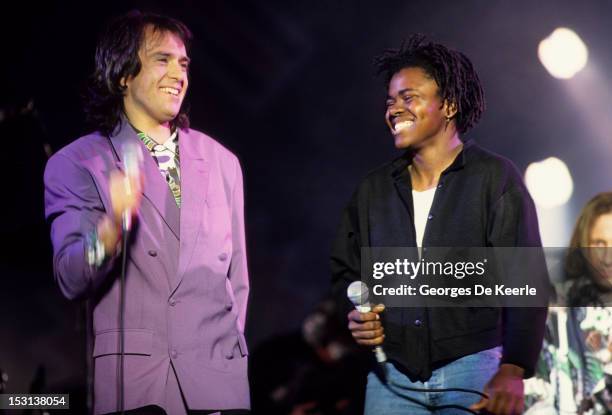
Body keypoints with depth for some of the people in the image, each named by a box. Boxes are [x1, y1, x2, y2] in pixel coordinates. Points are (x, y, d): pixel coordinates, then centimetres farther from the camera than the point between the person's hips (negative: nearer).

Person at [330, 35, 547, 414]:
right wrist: (355, 316, -2)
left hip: (473, 368, -3)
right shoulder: (373, 190, 12)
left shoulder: (495, 178, -2)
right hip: (393, 374, 4)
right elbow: (345, 272, 20)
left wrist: (514, 370, -16)